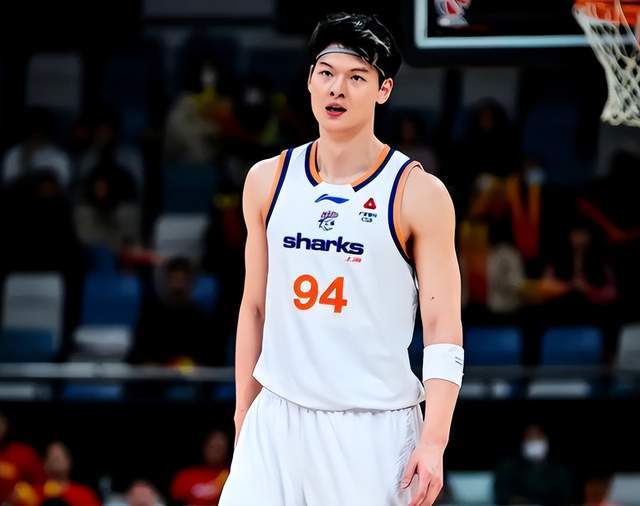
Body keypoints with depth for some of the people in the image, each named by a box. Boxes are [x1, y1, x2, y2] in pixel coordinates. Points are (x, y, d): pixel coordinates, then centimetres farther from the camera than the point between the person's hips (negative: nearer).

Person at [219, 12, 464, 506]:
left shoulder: (419, 193, -5)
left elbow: (443, 329, -7)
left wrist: (433, 441, -16)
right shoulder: (268, 180, 8)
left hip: (374, 427, -3)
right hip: (277, 420, 4)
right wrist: (243, 414, 12)